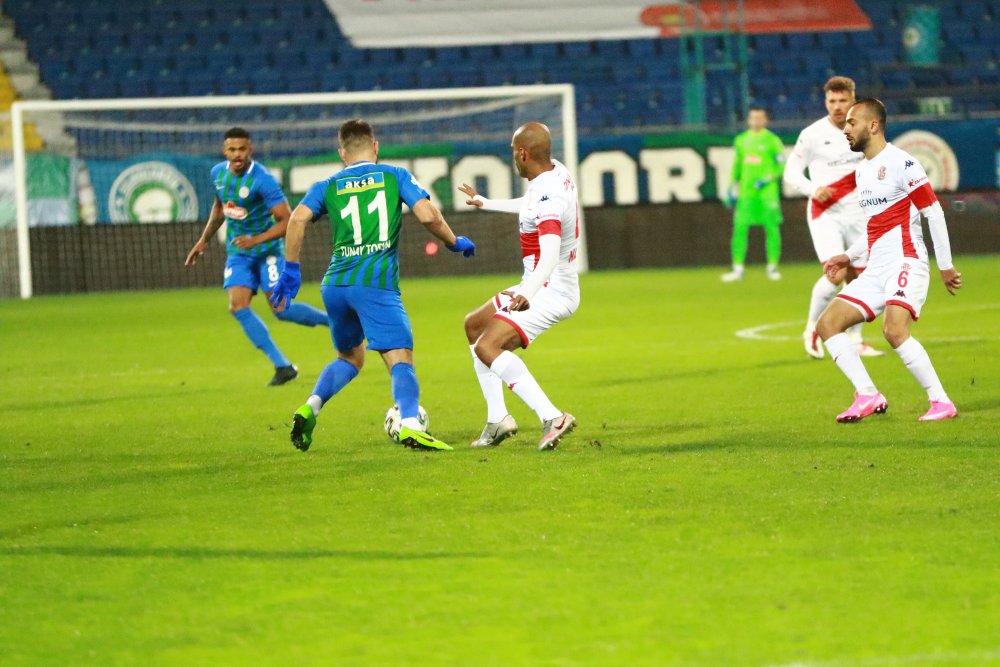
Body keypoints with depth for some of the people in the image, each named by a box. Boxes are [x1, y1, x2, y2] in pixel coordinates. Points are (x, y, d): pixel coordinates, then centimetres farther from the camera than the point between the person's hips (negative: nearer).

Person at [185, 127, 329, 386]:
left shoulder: (262, 179, -22)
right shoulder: (218, 173, 0)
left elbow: (287, 222, -24)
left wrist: (256, 240, -33)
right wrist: (203, 240, 22)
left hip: (267, 250, -6)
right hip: (238, 253, 6)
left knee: (281, 309, -11)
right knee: (238, 307, -12)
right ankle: (283, 366, -8)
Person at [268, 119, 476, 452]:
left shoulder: (328, 186, 15)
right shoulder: (395, 176, 9)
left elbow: (298, 218, -2)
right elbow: (428, 215, -5)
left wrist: (290, 270, 5)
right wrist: (455, 242, 12)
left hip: (335, 285, 4)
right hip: (377, 283, -4)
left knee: (349, 357, 25)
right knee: (400, 359, -10)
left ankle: (310, 408, 4)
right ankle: (410, 425, -35)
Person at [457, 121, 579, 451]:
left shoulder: (547, 198, -26)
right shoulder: (556, 172, 5)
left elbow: (550, 252, -41)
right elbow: (529, 206, 29)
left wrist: (528, 294, -56)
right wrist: (486, 203, 43)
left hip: (549, 291, -11)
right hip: (536, 286, 11)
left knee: (487, 347, -25)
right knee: (474, 325, 23)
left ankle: (551, 417, -31)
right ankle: (497, 419, 19)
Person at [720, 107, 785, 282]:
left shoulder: (772, 140, -1)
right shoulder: (741, 140, 12)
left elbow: (783, 165, -2)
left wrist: (768, 179, -14)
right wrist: (732, 189, 16)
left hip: (767, 192, -3)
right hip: (746, 193, 4)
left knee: (772, 228, -1)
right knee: (740, 228, -3)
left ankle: (772, 267, 8)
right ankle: (737, 269, -1)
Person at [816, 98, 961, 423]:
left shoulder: (900, 162, -8)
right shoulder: (863, 170, 19)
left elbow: (933, 211, -9)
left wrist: (945, 265, -10)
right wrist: (848, 257, 21)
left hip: (905, 263, -9)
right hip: (876, 270, 9)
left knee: (895, 331, -29)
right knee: (827, 324, -3)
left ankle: (941, 402, -20)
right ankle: (868, 396, -4)